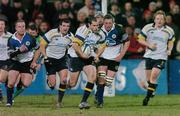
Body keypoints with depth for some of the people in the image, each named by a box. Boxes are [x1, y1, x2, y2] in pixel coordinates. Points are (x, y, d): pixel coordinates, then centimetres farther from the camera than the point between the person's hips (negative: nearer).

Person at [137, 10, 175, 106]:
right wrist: (149, 45, -12)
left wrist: (169, 50, -4)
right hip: (149, 55, 2)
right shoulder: (148, 28, -4)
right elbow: (140, 39, 3)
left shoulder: (169, 31, -1)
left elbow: (171, 42, 16)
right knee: (148, 77, 7)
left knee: (154, 75, -18)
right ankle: (151, 91, 37)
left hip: (161, 56, -2)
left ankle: (148, 96, -11)